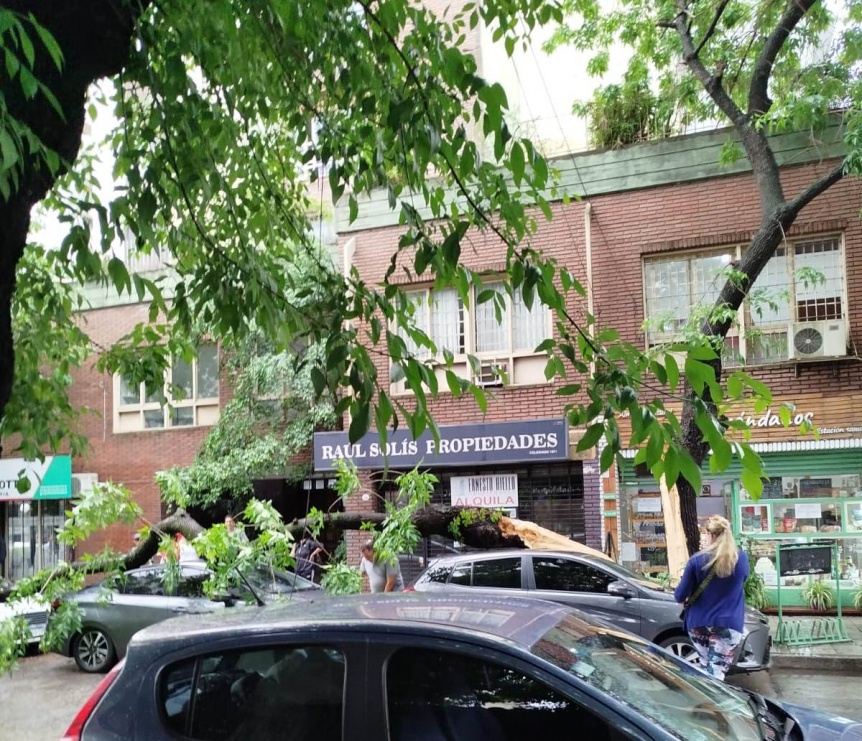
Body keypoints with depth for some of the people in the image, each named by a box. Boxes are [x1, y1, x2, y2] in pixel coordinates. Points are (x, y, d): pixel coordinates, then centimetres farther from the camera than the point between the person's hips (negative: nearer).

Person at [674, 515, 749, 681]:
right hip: (728, 624, 0)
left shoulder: (697, 560, -9)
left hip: (699, 623, 0)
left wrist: (683, 600, 18)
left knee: (705, 668, 18)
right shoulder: (742, 558, -2)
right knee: (716, 673, -2)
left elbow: (680, 595, -5)